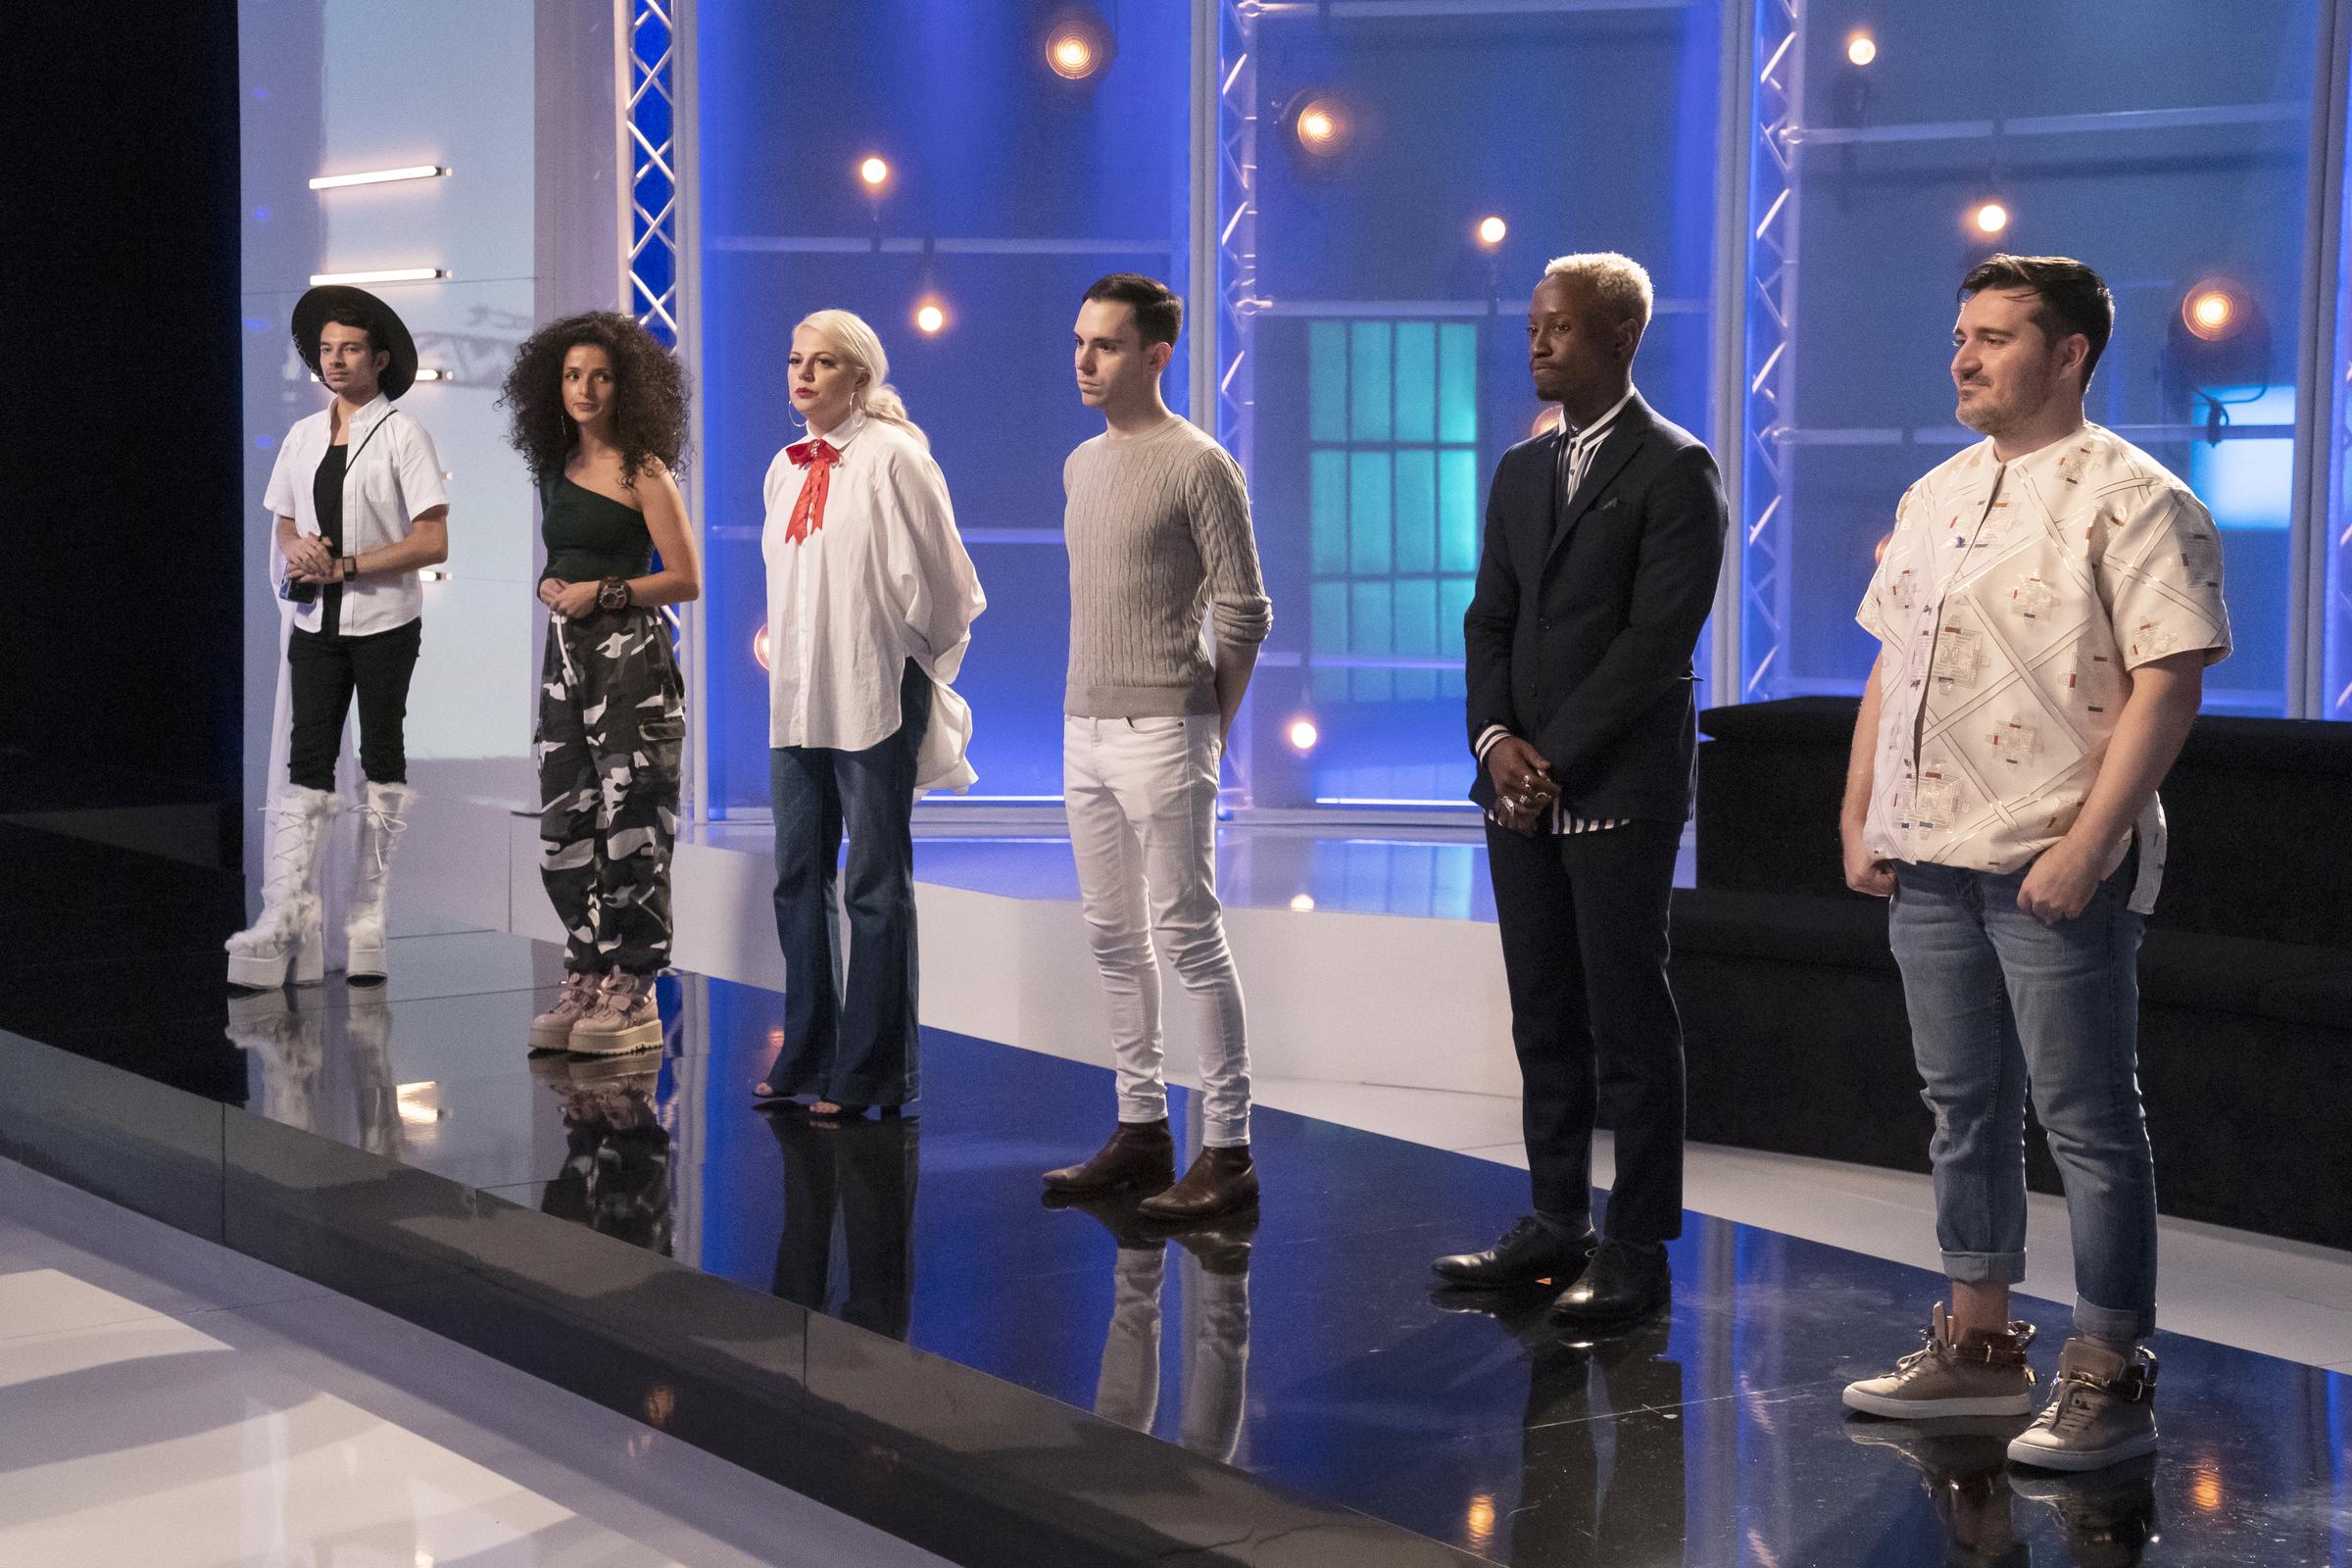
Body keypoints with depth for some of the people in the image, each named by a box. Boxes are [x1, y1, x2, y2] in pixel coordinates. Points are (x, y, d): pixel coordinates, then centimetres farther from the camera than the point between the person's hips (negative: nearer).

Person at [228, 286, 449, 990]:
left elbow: (433, 542, -13)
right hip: (316, 622, 4)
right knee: (307, 758, -3)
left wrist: (343, 566, -16)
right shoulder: (302, 437, 10)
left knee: (382, 759, 5)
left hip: (385, 622, -4)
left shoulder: (402, 436, -7)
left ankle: (368, 919, 9)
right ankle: (286, 916, -8)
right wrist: (297, 549, -5)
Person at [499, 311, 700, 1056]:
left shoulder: (642, 472, -6)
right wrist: (548, 585, 8)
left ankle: (632, 994, -2)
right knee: (565, 824, 7)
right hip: (566, 657, 7)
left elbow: (687, 579, -8)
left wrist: (601, 592, -14)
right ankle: (585, 985, 14)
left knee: (627, 824, -6)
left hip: (630, 658, -7)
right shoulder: (559, 467, 14)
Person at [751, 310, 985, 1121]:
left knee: (875, 888, -1)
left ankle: (871, 1071, 5)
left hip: (874, 700, -7)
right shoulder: (785, 469, 12)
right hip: (797, 699, 7)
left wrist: (913, 658, 2)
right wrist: (792, 653, 15)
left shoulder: (893, 455, -9)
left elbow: (939, 579, -7)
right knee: (798, 881, 11)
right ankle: (807, 1059, 21)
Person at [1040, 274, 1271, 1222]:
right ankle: (1142, 1129, 19)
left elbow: (1244, 612, -8)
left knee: (1190, 938, -6)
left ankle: (1228, 1151, -3)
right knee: (1115, 939, 11)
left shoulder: (1198, 467, -8)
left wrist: (1207, 729, -5)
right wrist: (1087, 713, 14)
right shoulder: (1082, 465, 15)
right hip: (1084, 730, 8)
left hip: (1161, 735, -8)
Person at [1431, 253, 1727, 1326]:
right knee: (1543, 1020, 11)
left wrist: (1553, 756, -14)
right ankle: (1557, 1223, 19)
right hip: (1521, 785, 7)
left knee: (1628, 1026, -2)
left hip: (1618, 787, -7)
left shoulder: (1675, 470, -6)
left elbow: (1657, 636, -13)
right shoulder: (1521, 471, 16)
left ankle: (1635, 1249, 3)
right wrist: (1496, 739, -4)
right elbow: (1489, 620, 13)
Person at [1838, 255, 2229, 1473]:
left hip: (2051, 865, -8)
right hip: (1928, 858, 8)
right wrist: (1858, 816, 11)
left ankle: (2109, 1382, 4)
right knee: (1963, 1107, 15)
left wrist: (2088, 845, -22)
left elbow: (2168, 682, -16)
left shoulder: (2129, 497, -10)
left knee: (2087, 1120, -2)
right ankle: (1979, 1347, 25)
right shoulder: (1935, 496, 15)